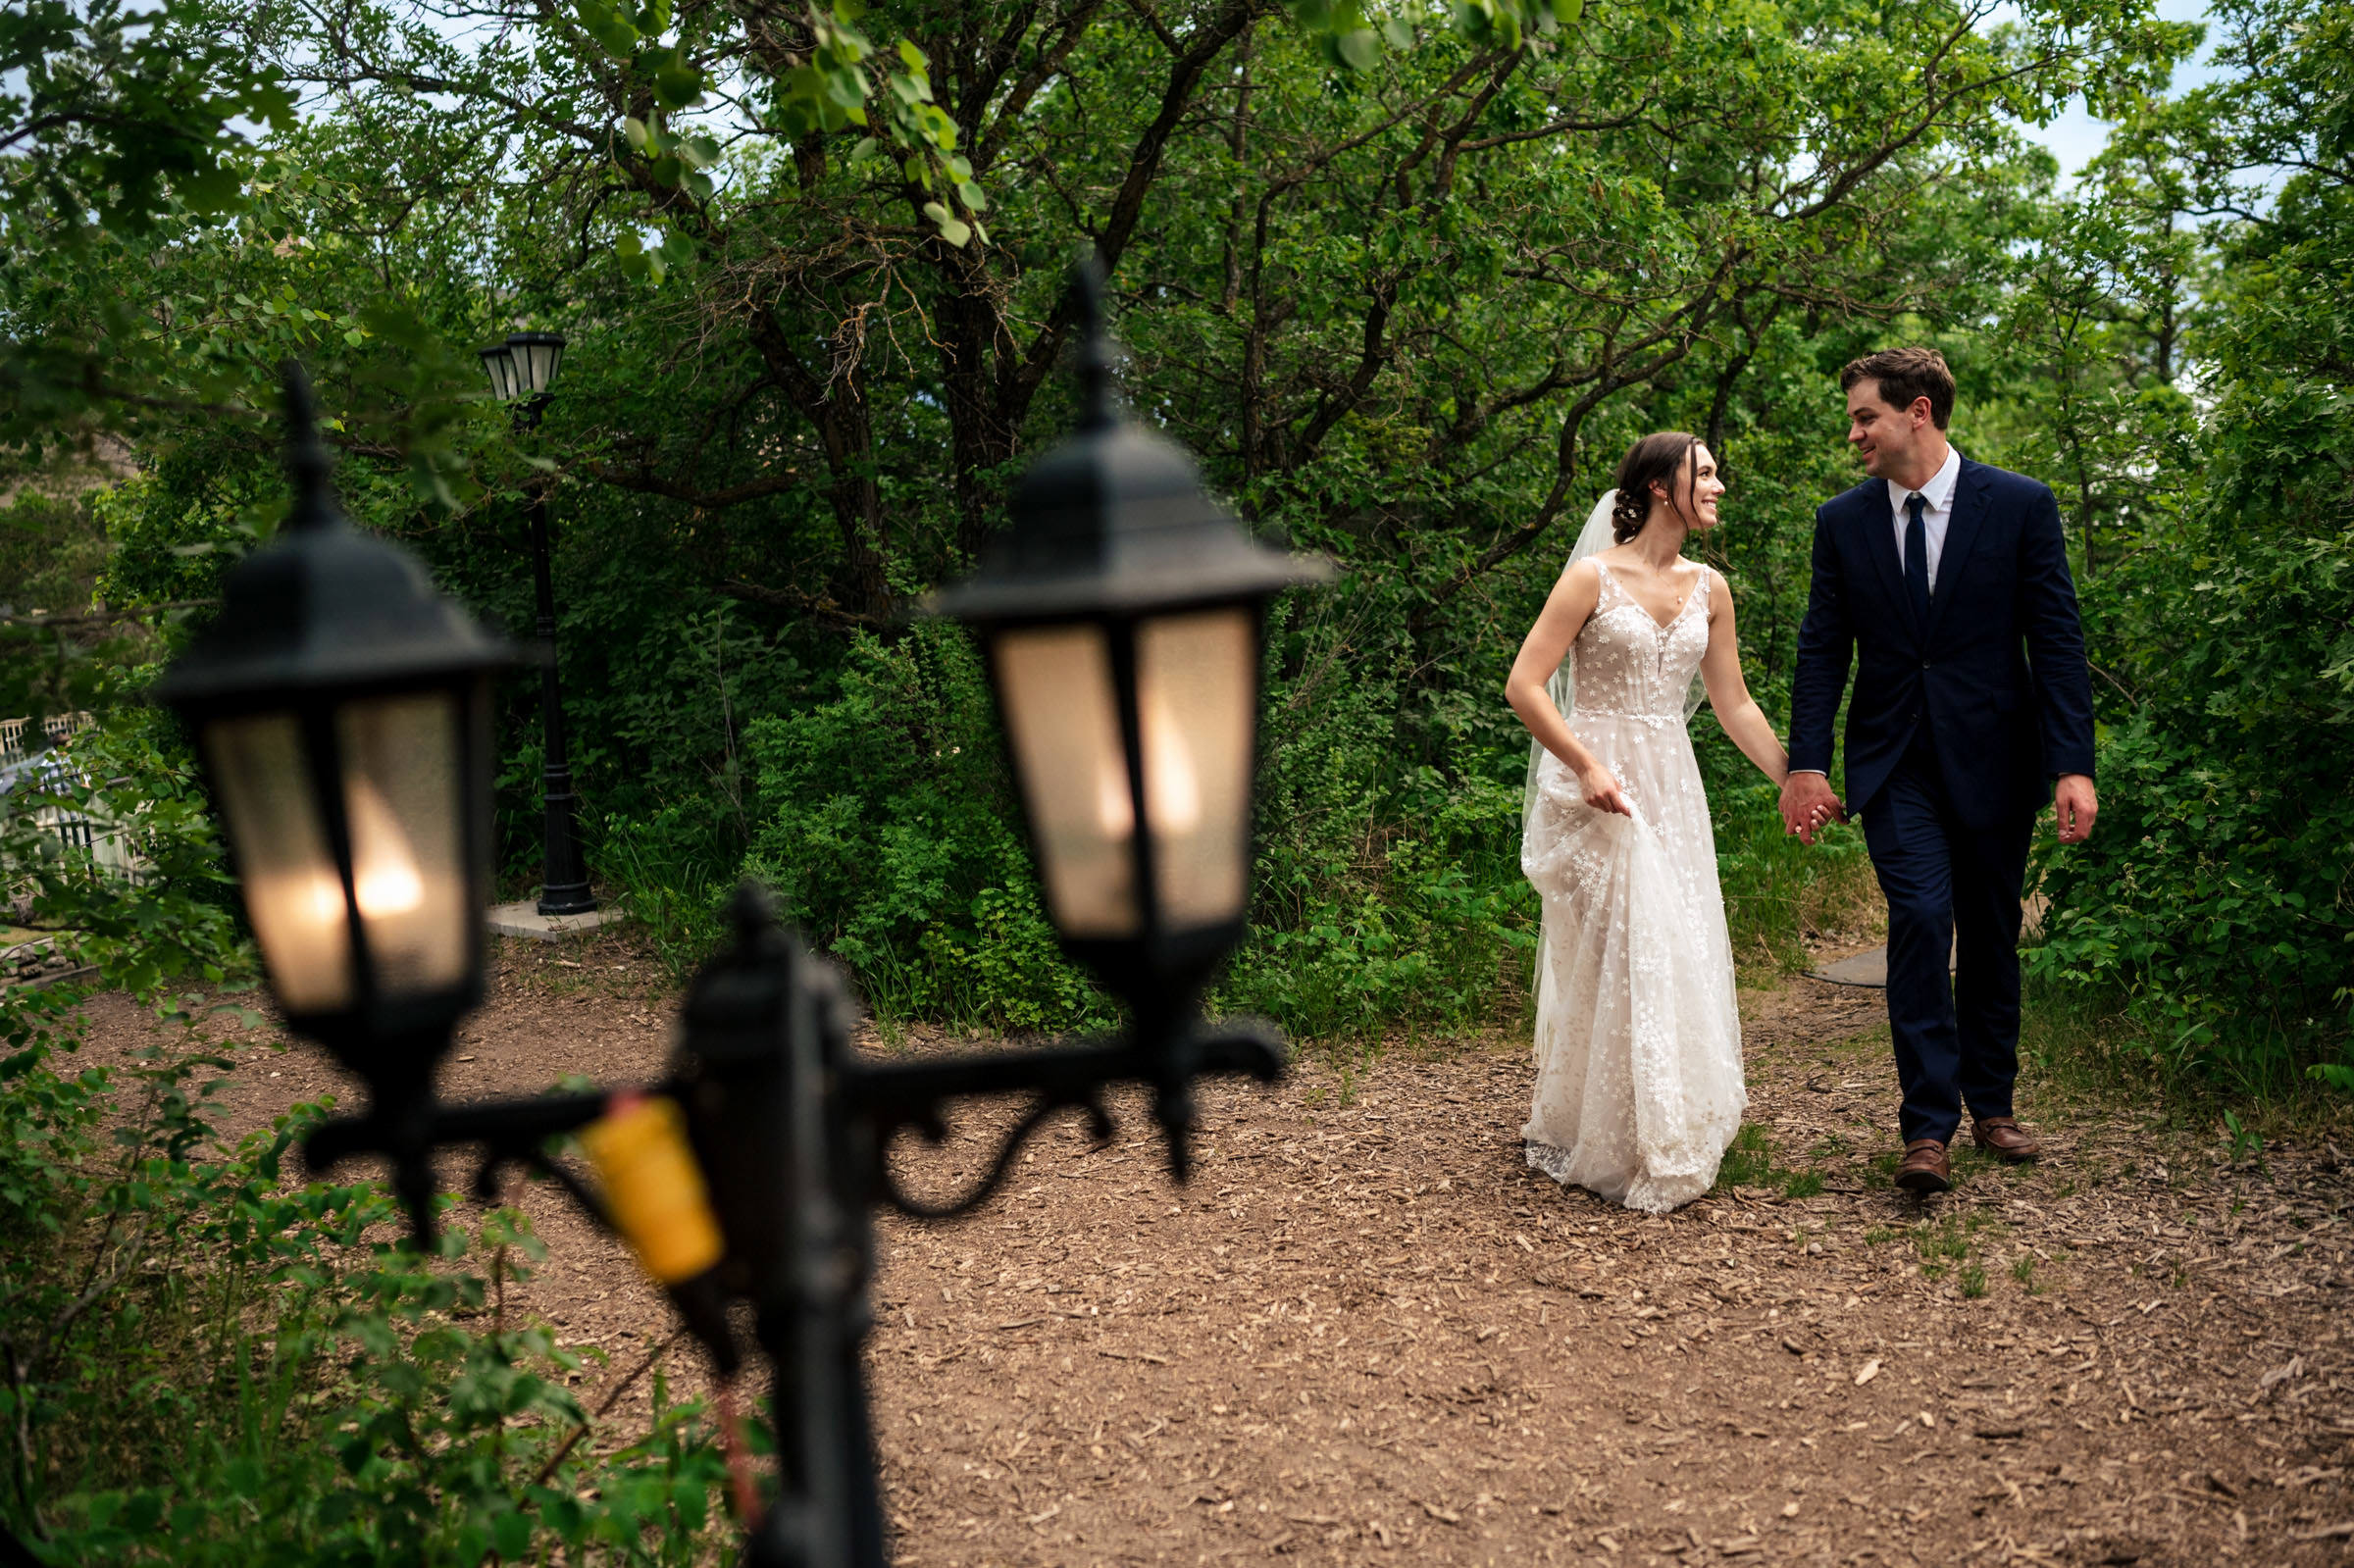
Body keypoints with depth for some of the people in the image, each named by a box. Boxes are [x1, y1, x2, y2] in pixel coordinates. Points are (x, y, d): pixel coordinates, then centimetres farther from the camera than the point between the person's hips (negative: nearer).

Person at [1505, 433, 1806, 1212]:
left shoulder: (1708, 589, 9)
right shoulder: (1594, 576, -8)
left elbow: (1734, 704, 14)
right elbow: (1524, 685, -12)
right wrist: (1586, 766, -19)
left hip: (1673, 791, 6)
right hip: (1600, 787, -6)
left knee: (1680, 959, 7)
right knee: (1612, 961, -4)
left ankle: (1667, 1134, 24)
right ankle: (1606, 1148, 10)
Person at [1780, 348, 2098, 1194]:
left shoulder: (2021, 505, -3)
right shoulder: (1842, 521, 3)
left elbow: (2057, 641, -5)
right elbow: (1822, 649, 4)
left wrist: (2072, 765, -12)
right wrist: (1807, 763, -6)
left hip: (1992, 759, 0)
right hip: (1895, 765, 0)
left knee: (1990, 936, 11)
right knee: (1921, 919, -14)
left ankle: (1990, 1105, 28)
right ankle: (1928, 1129, -11)